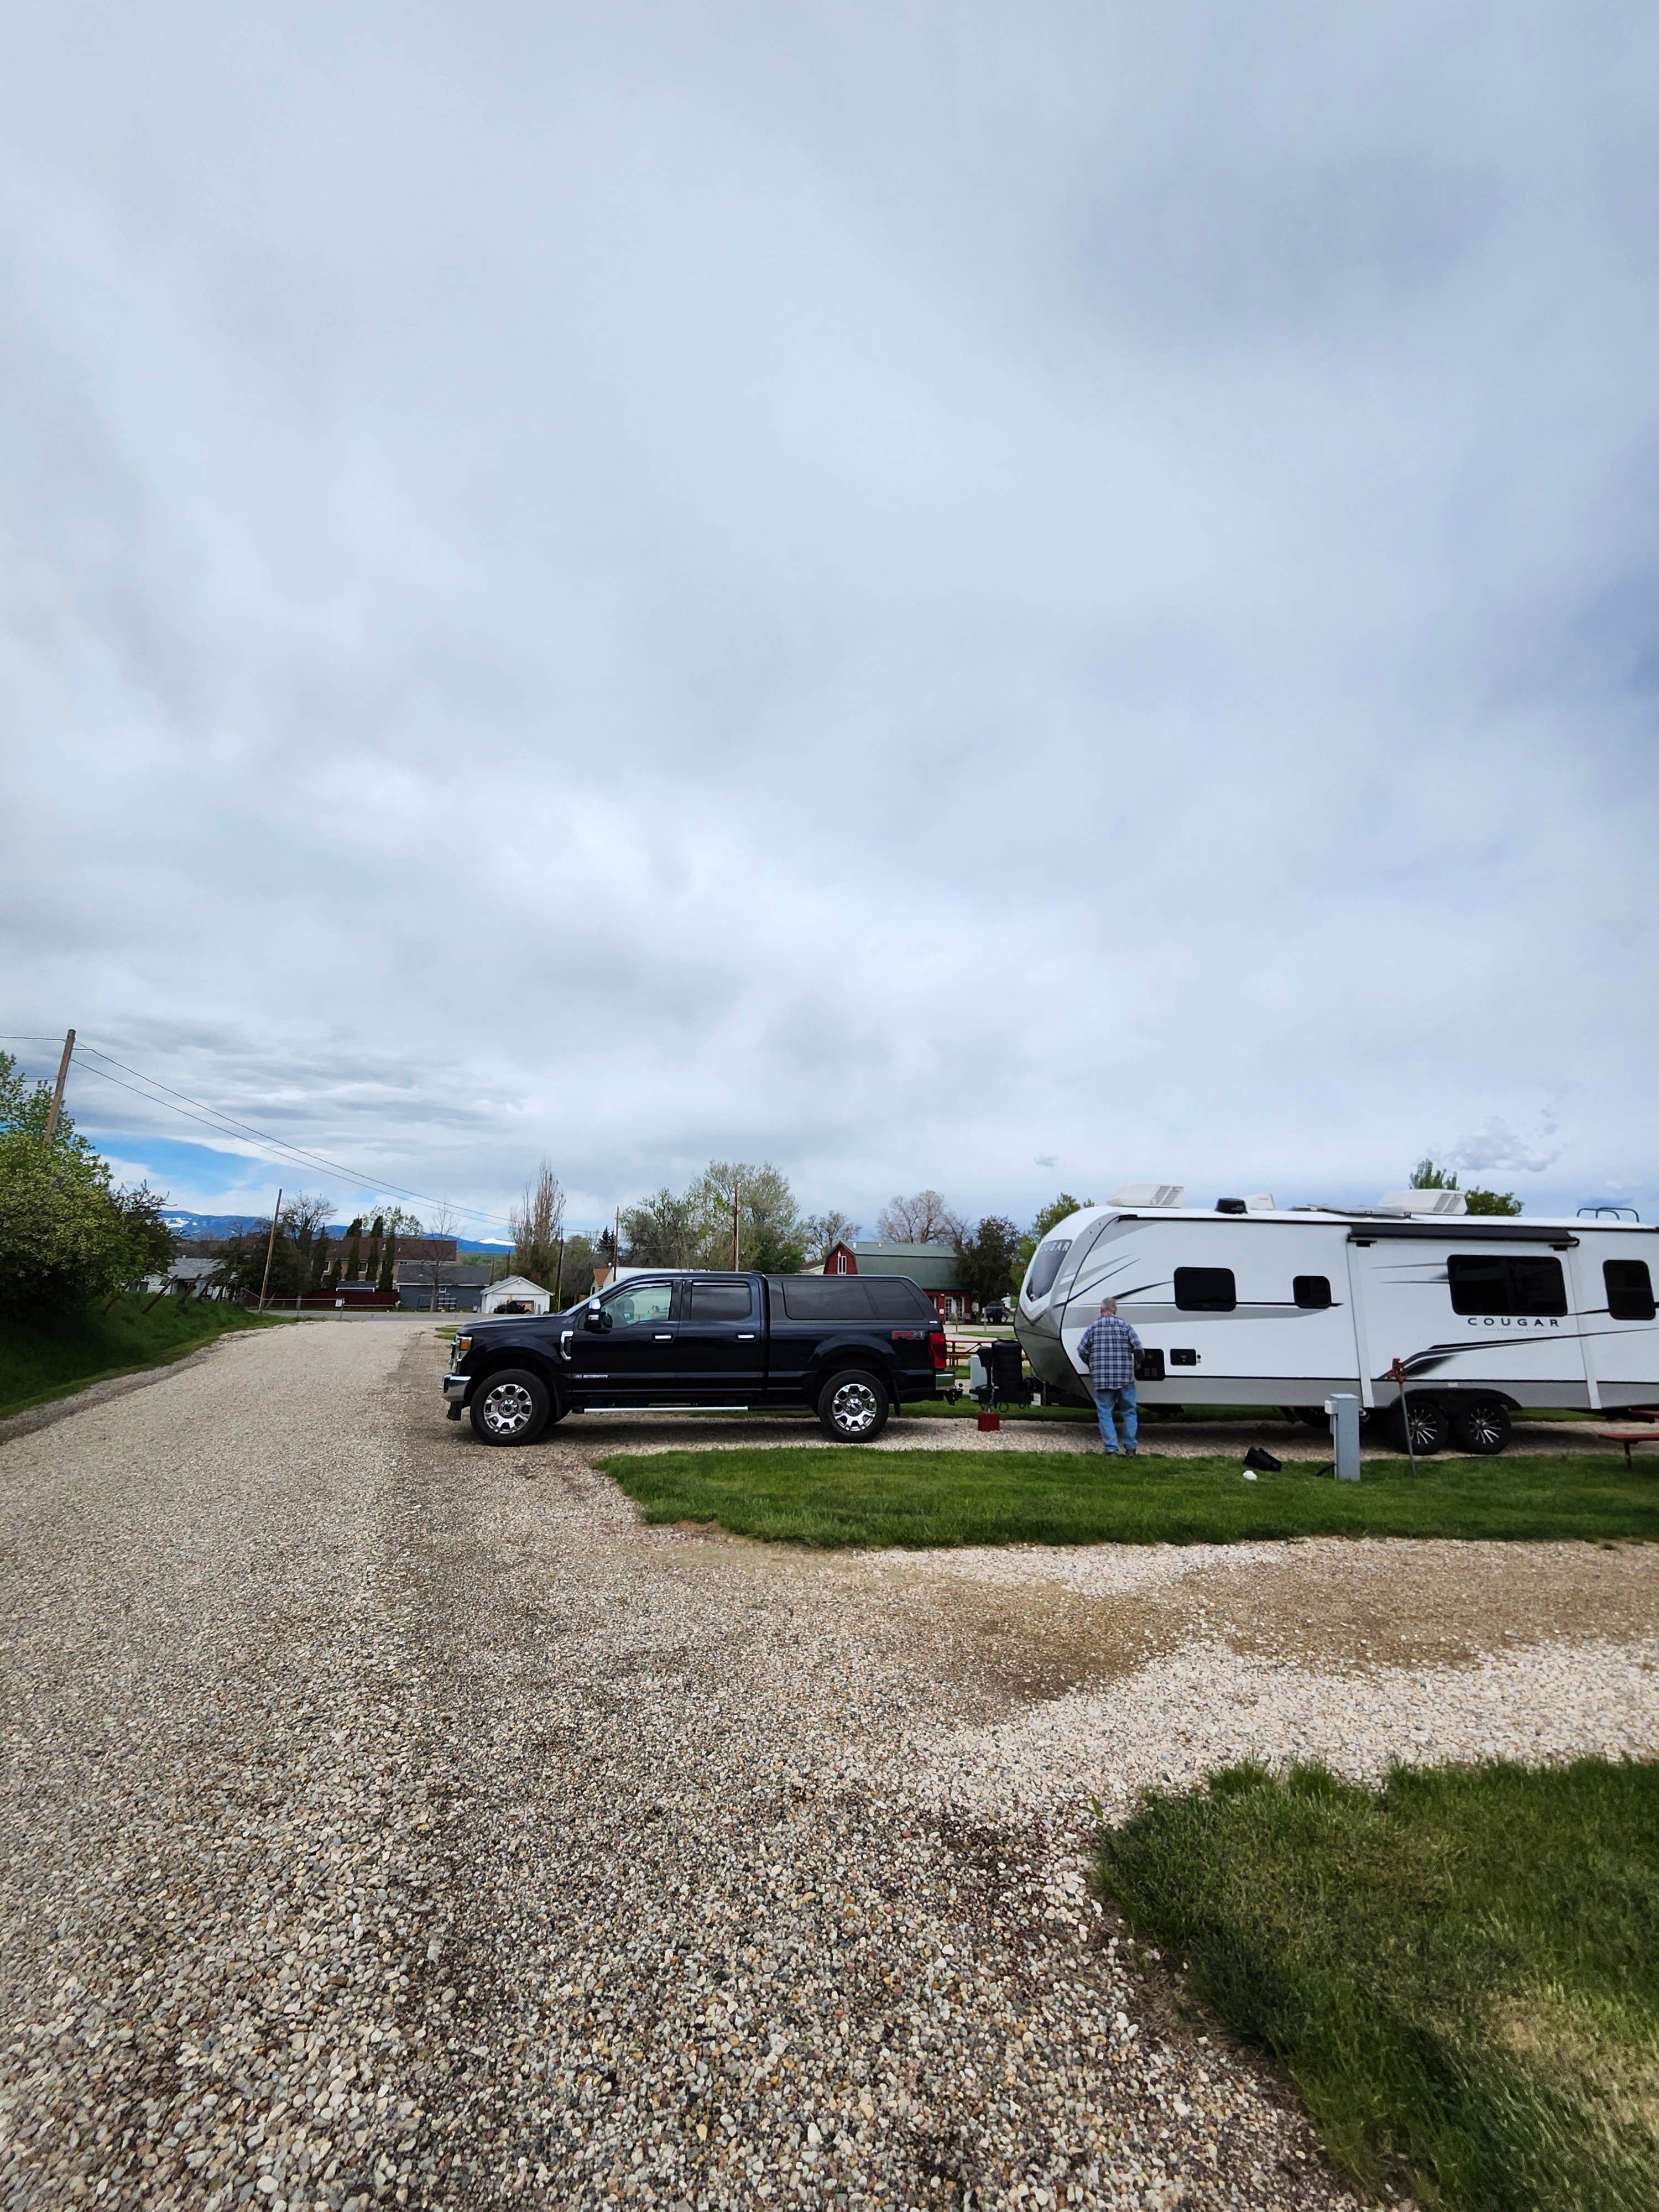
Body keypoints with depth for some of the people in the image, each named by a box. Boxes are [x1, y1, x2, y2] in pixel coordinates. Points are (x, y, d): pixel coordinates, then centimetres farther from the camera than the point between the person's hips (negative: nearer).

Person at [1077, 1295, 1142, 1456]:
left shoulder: (1093, 1327, 1)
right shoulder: (1125, 1326, 1)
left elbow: (1082, 1351, -1)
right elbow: (1138, 1349, -3)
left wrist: (1091, 1365, 17)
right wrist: (1137, 1364, 18)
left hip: (1101, 1380, -1)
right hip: (1125, 1378, 1)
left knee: (1105, 1414, 6)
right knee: (1129, 1413, 14)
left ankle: (1111, 1450, 4)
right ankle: (1131, 1448, 18)